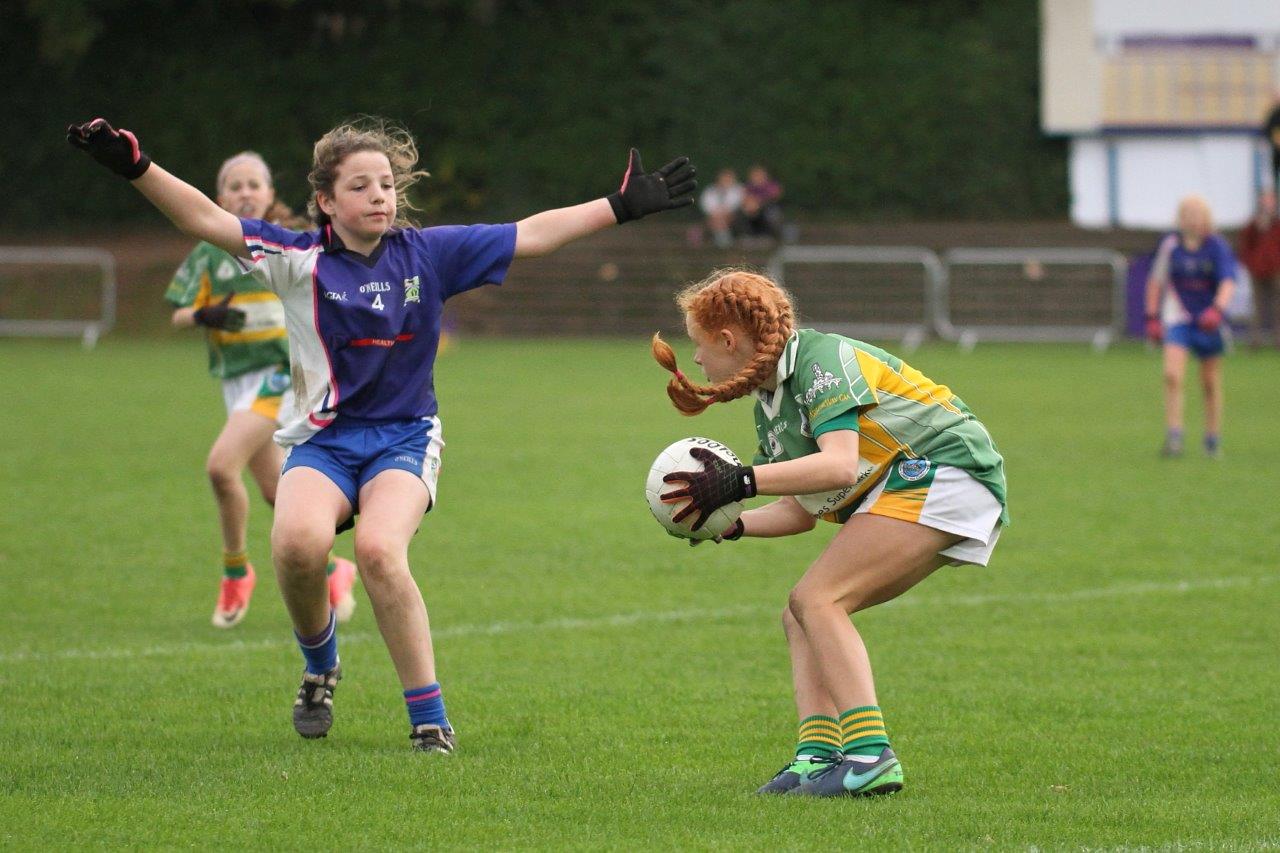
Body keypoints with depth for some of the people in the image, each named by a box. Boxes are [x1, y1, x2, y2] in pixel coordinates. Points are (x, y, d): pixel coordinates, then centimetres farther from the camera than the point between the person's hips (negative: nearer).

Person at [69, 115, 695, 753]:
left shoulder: (427, 253, 4)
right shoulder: (300, 259, -2)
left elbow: (531, 235, 7)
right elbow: (207, 221, -11)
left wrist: (623, 206, 6)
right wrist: (135, 166, -24)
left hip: (404, 437, 0)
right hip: (322, 439, 0)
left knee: (379, 549, -30)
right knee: (298, 542, -30)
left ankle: (430, 720, -20)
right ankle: (320, 667, 2)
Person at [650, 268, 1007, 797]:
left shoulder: (822, 358, -15)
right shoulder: (769, 405, 15)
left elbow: (839, 466, -29)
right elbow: (803, 510, 18)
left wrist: (740, 481, -31)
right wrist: (730, 526, 6)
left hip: (947, 473, -10)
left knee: (816, 599, -19)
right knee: (800, 618, 5)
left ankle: (870, 756, -25)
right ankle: (817, 759, -6)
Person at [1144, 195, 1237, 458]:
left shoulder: (1217, 247, -9)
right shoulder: (1170, 245, -4)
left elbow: (1228, 281, -20)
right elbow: (1156, 280, 7)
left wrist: (1217, 309, -36)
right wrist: (1152, 316, 4)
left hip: (1209, 323, 0)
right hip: (1178, 318, 0)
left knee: (1211, 383, 8)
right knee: (1172, 375, -18)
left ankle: (1213, 441, 23)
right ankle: (1174, 439, -17)